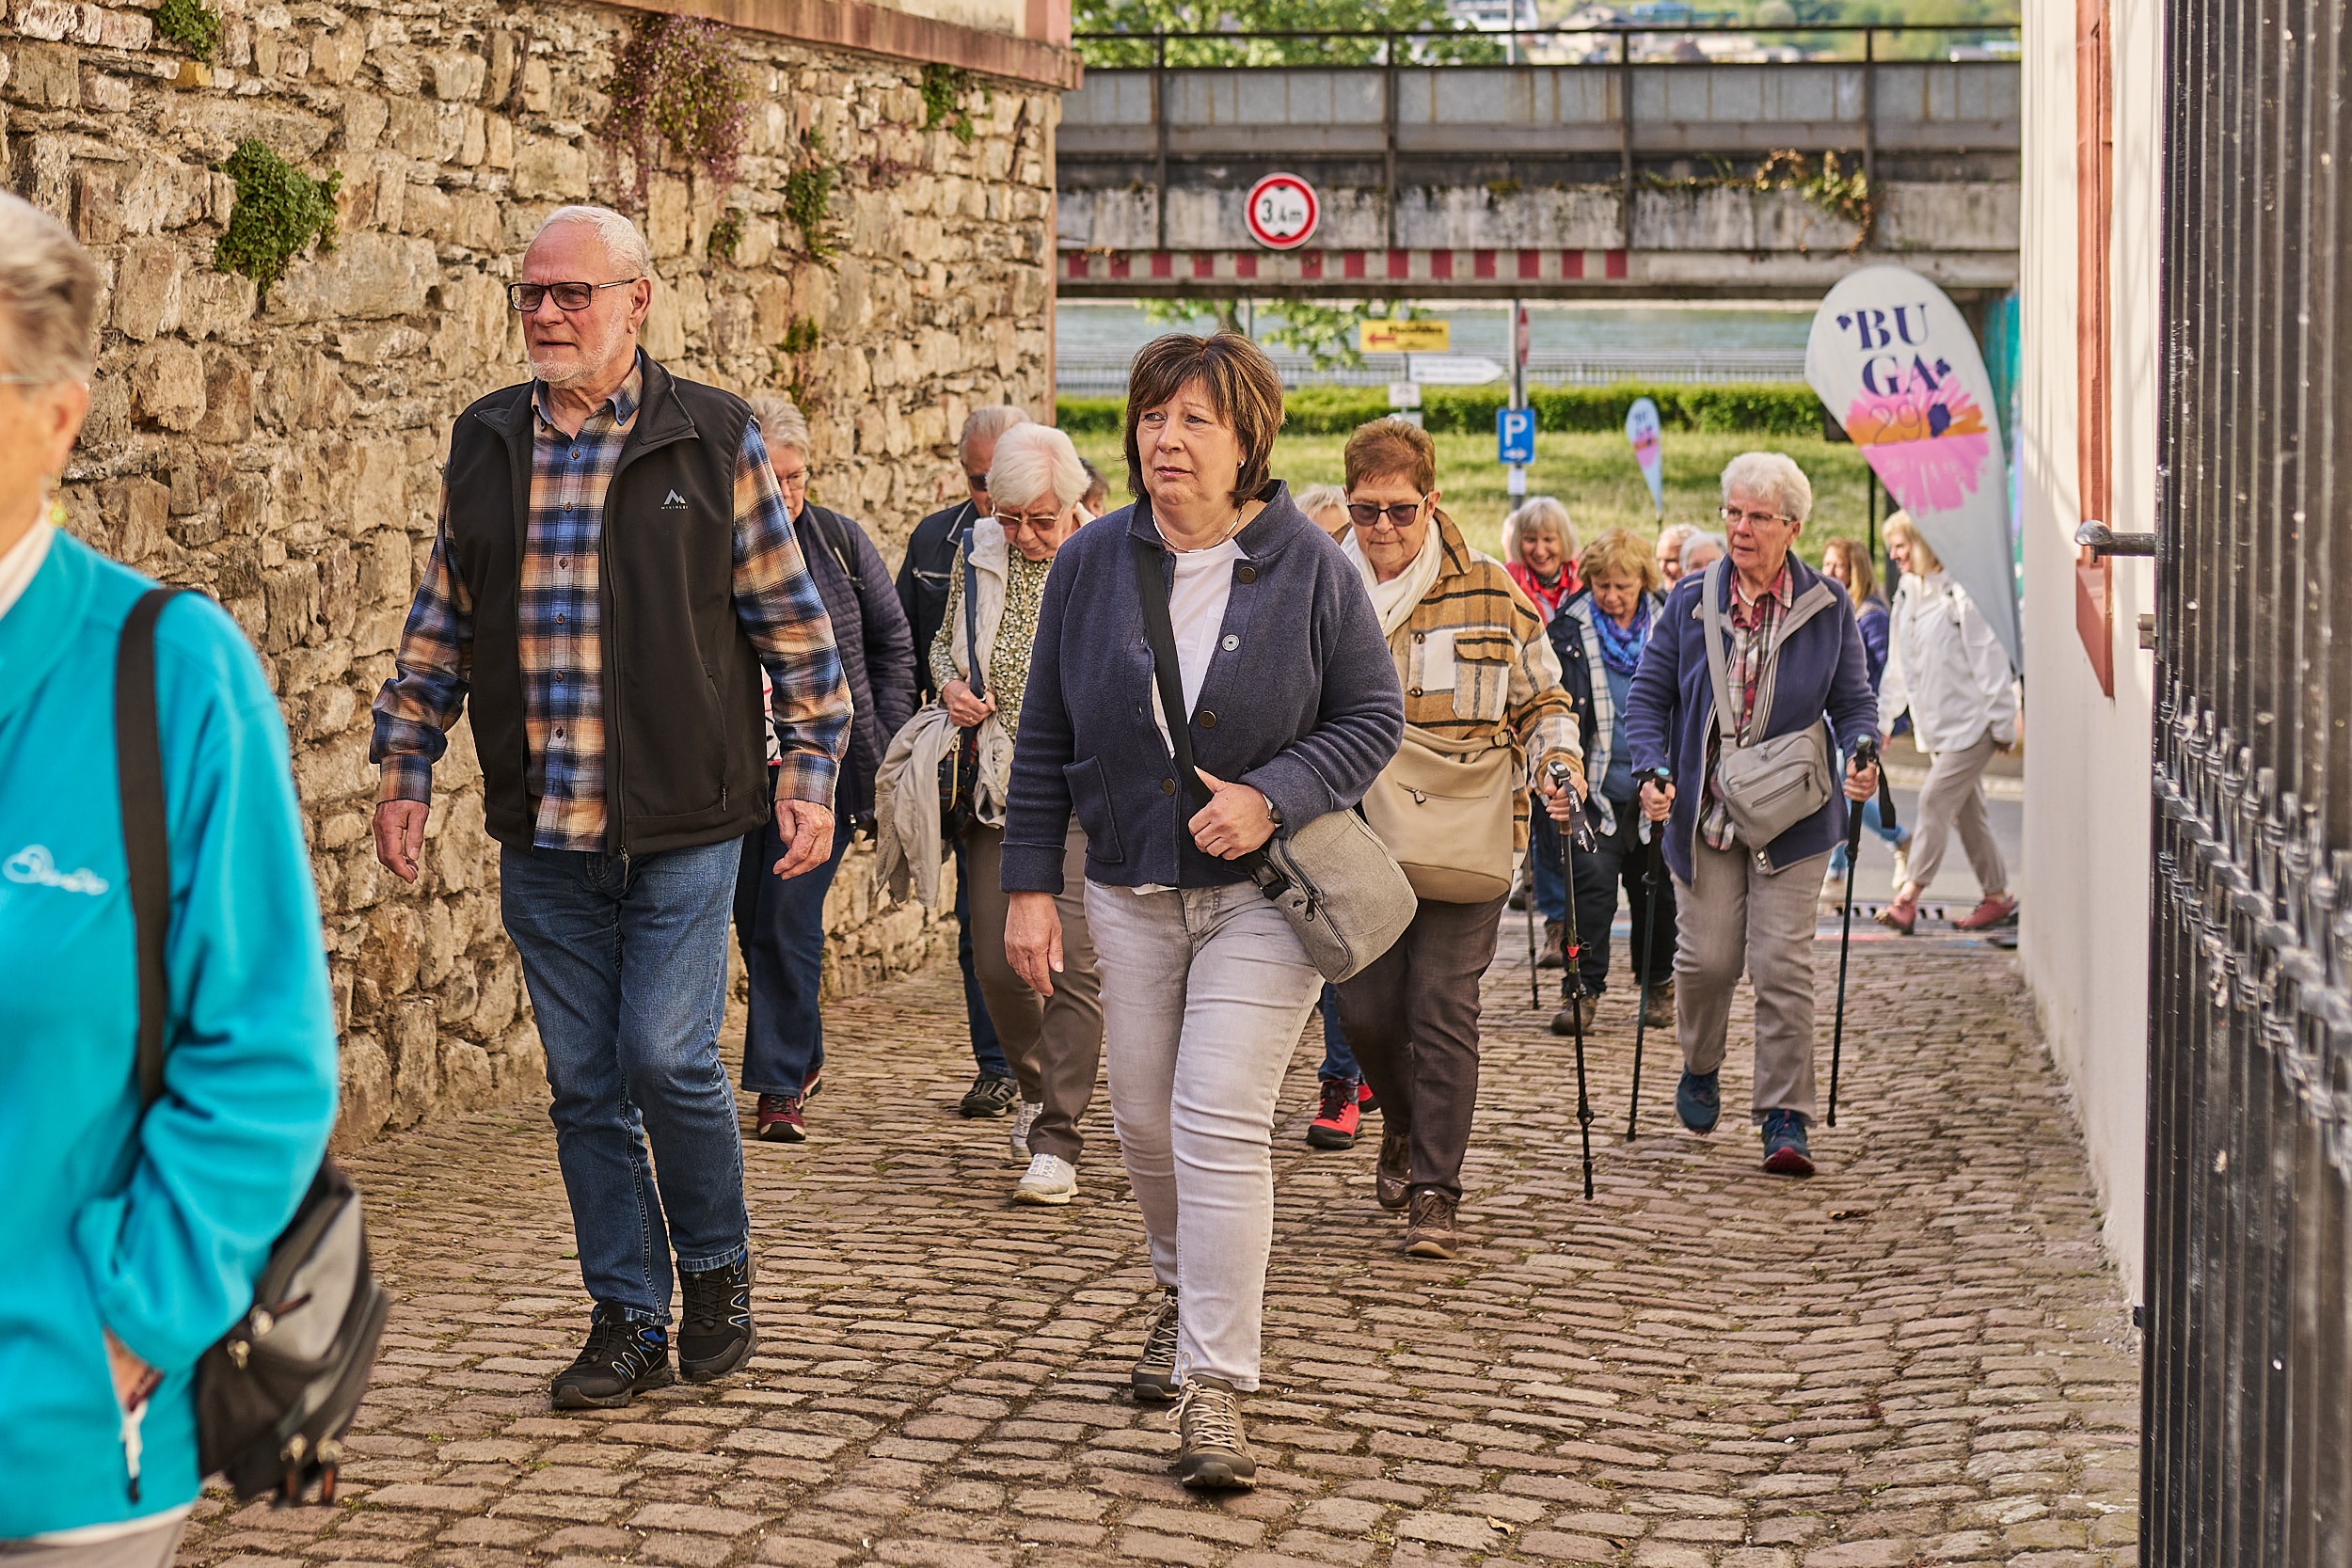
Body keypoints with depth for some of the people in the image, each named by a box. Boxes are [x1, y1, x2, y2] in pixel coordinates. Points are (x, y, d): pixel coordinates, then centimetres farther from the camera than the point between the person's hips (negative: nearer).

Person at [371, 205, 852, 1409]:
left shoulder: (714, 439, -1)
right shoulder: (484, 445, 9)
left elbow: (791, 620, 2)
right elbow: (440, 623, 16)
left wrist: (809, 771, -3)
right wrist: (403, 768, 12)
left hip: (683, 825, -4)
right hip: (543, 835, 4)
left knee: (668, 1057, -10)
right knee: (585, 1084, 7)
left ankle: (716, 1269, 16)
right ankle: (626, 1321, 17)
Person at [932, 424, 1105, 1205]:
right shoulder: (977, 554, 6)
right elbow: (944, 644, 21)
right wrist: (951, 686, 0)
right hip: (999, 788, 4)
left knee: (1074, 957, -14)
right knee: (997, 962, 6)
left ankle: (1056, 1144, -9)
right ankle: (1037, 1087, 35)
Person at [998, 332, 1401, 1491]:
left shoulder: (1308, 567, -7)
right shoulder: (1091, 563, 1)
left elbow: (1373, 718, -2)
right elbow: (1045, 737, 6)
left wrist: (1270, 797, -18)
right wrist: (1030, 886, 2)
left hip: (1263, 892, -4)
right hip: (1130, 893, 4)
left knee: (1220, 1121, -13)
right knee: (1143, 1116, 13)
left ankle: (1214, 1384, -9)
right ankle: (1184, 1293, 42)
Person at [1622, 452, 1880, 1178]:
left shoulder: (1828, 607, 1)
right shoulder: (1691, 599, 2)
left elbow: (1852, 701, 7)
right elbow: (1649, 693, 5)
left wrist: (1860, 758, -14)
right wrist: (1651, 771, -11)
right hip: (1704, 811, 1)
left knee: (1782, 961, -6)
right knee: (1706, 956, 2)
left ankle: (1785, 1119, -1)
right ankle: (1699, 1069, 32)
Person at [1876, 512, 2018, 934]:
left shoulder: (1961, 593, -13)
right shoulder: (1906, 596, 12)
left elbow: (1989, 659, -13)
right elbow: (1898, 668, 21)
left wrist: (2002, 723, -12)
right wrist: (1883, 719, 20)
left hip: (1971, 723, -8)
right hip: (1936, 726, 8)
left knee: (1936, 799, -13)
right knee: (1967, 811, 10)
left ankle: (1908, 897, -14)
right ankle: (1998, 897, 16)